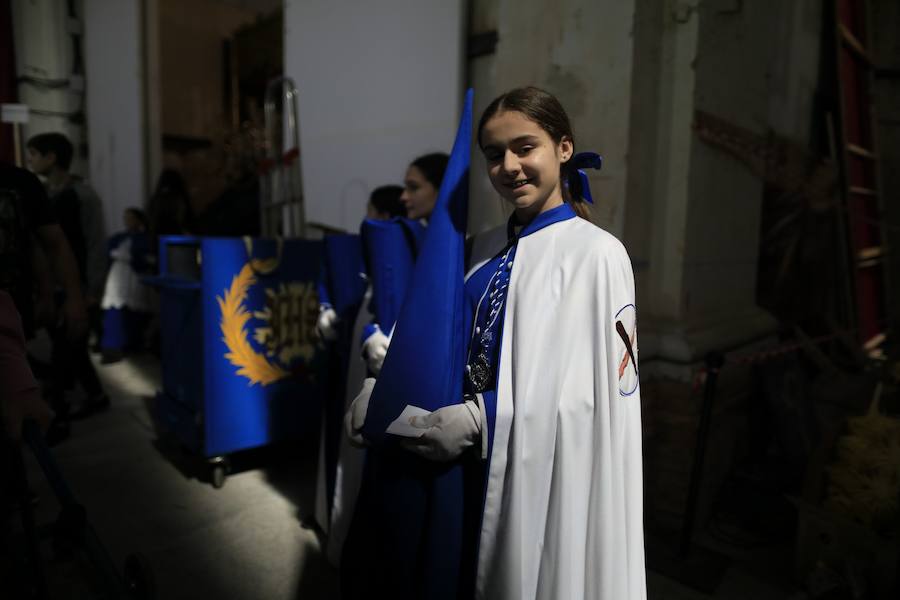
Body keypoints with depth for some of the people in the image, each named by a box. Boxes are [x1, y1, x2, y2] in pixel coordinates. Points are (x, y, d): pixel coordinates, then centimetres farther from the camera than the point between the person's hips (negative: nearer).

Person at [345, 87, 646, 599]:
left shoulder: (597, 254, -11)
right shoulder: (484, 249, 8)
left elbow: (598, 392, -14)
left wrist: (480, 420, -19)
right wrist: (380, 394, -3)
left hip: (539, 473, -5)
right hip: (456, 464, 6)